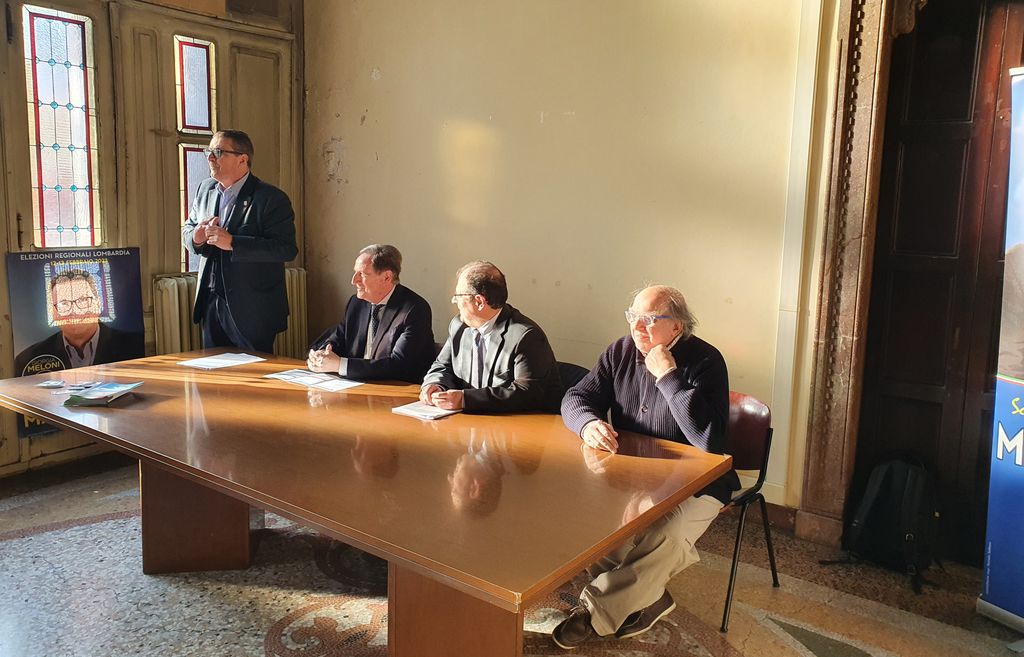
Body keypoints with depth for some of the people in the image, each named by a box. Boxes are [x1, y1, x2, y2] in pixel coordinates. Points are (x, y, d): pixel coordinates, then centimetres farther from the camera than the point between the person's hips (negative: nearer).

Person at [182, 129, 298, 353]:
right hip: (211, 302, 7)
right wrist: (195, 237, -7)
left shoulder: (271, 198, -14)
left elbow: (287, 248, -22)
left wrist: (232, 242, -27)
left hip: (252, 310, -6)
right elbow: (187, 228, 19)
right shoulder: (206, 188, 9)